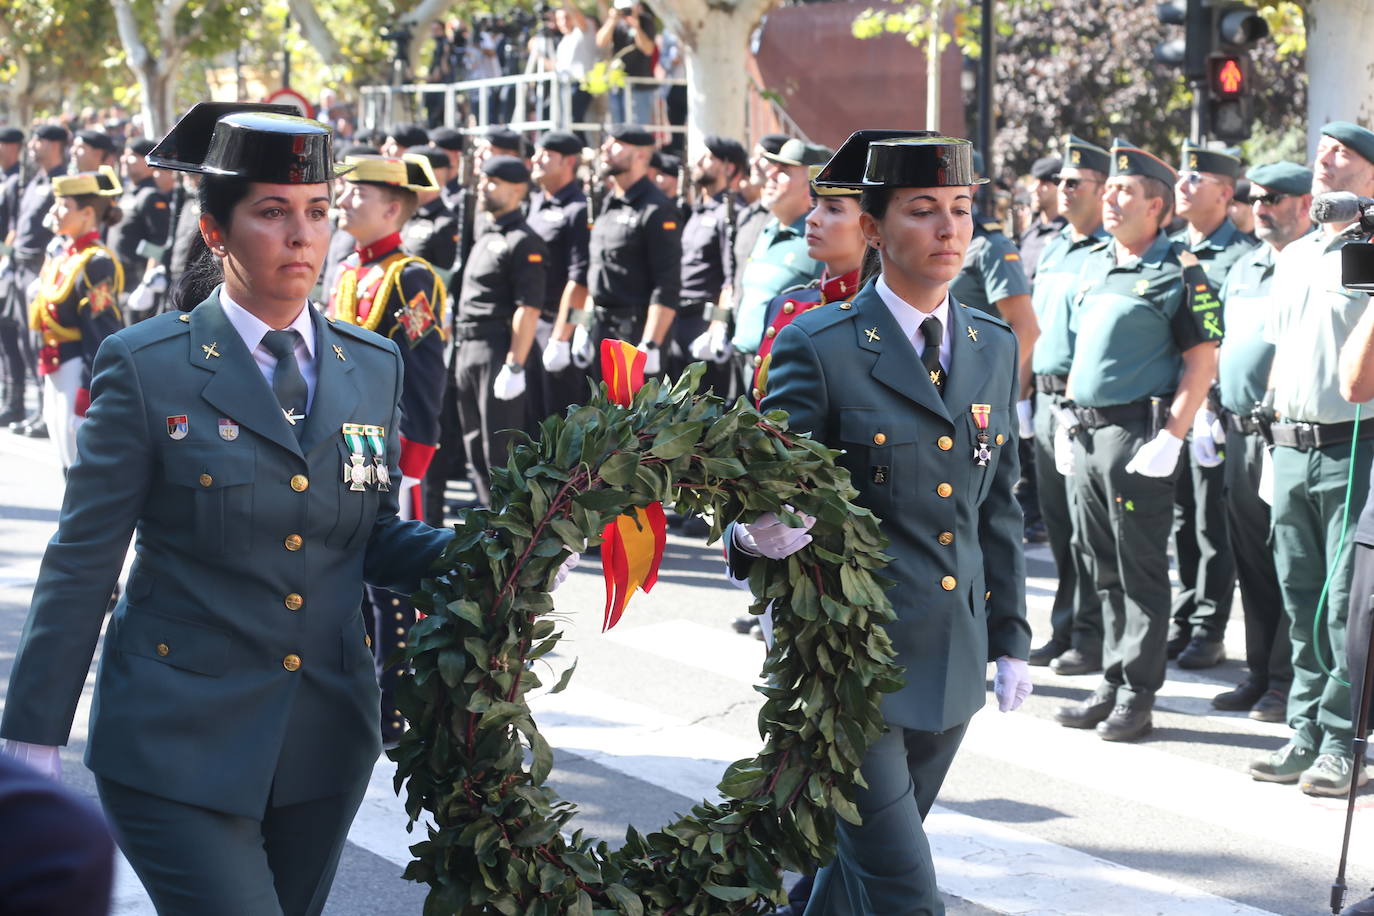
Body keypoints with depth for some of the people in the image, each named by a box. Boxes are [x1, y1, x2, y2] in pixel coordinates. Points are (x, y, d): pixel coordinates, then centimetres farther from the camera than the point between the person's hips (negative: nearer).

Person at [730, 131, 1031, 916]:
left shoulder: (994, 347, 10)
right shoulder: (820, 348, -9)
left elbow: (1000, 508, 15)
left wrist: (1010, 639, 14)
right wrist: (758, 535, -31)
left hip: (952, 662, 6)